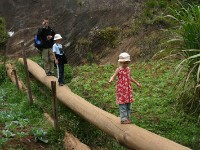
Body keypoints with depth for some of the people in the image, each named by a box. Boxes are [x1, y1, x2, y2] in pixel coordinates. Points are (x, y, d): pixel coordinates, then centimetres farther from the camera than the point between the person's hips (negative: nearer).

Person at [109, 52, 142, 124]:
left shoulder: (128, 69, 8)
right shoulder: (118, 70, -11)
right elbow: (113, 76, -19)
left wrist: (136, 82, 29)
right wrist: (111, 80, -42)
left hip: (128, 89, 7)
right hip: (121, 89, -7)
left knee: (128, 104, 11)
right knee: (123, 105, -5)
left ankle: (127, 117, 22)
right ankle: (123, 119, 2)